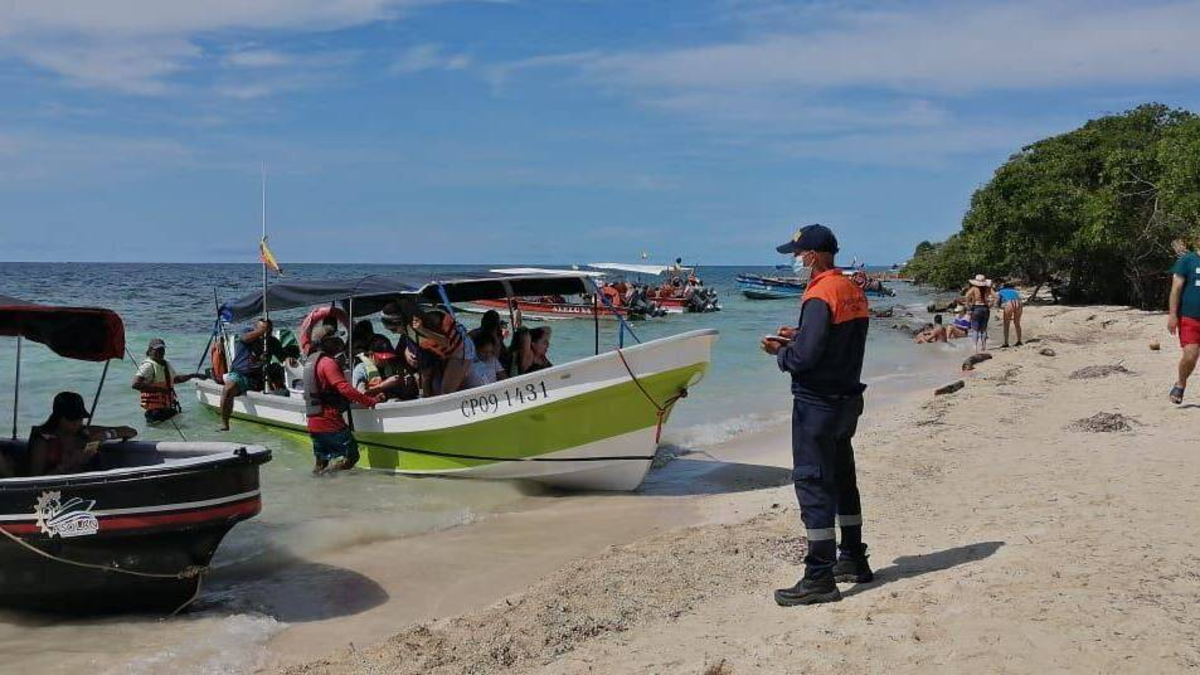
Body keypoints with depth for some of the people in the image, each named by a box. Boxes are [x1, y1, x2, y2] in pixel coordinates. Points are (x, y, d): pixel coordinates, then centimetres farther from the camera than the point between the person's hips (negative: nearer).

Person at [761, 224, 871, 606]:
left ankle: (820, 578, -2)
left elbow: (805, 356, -25)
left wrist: (780, 352, -6)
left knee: (812, 483, -5)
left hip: (817, 403, -10)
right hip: (847, 399, 10)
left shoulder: (820, 295, -19)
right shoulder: (853, 291, 10)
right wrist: (798, 338, 10)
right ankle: (853, 560, 31)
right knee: (842, 478, 19)